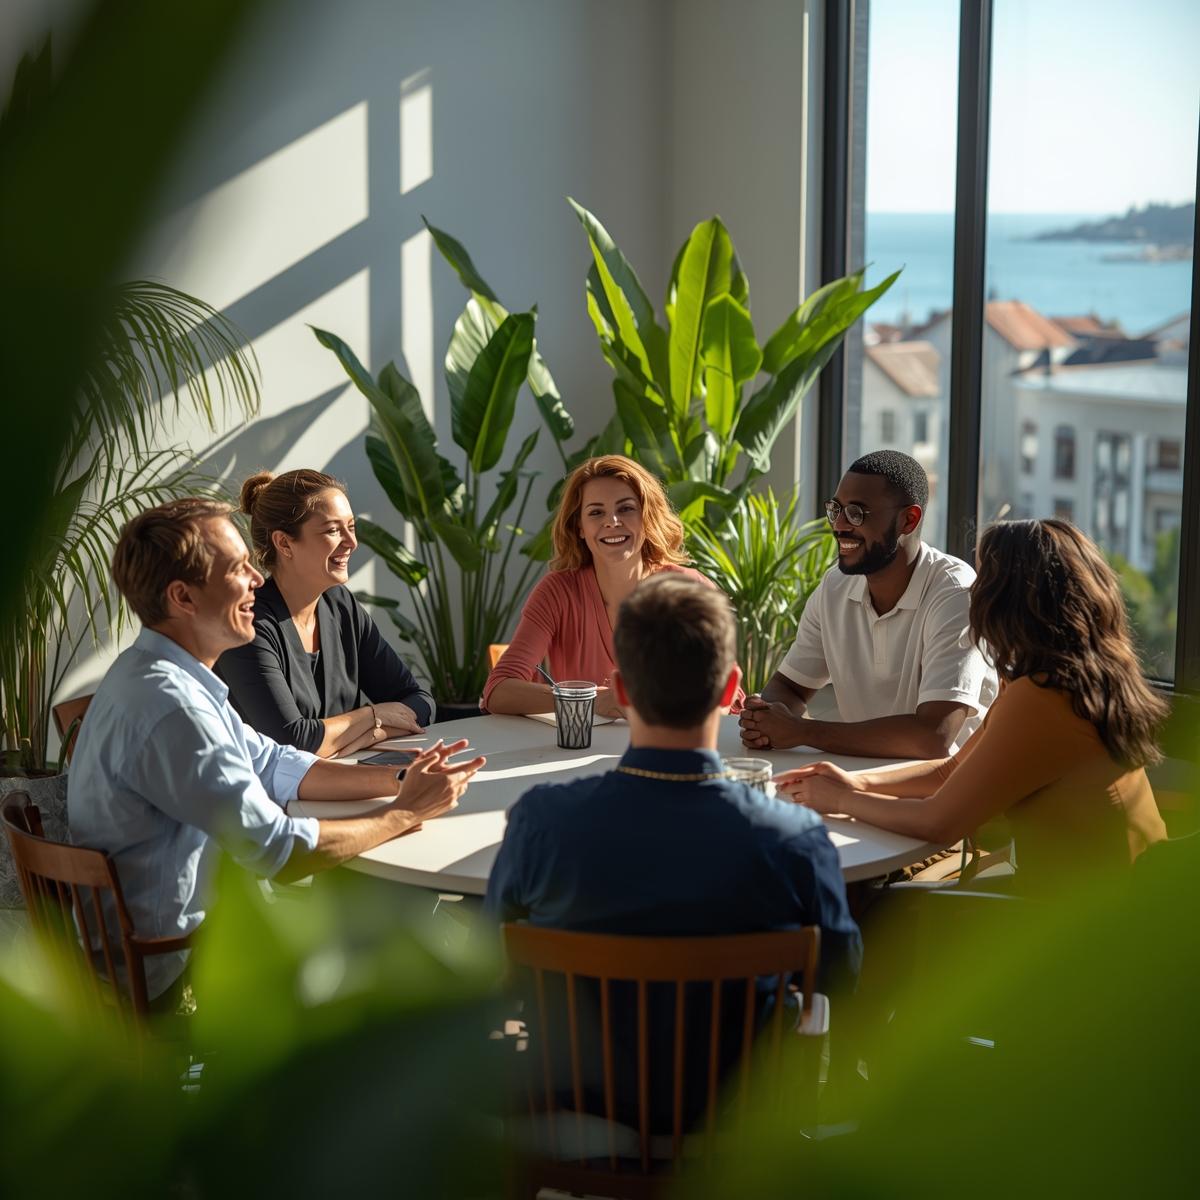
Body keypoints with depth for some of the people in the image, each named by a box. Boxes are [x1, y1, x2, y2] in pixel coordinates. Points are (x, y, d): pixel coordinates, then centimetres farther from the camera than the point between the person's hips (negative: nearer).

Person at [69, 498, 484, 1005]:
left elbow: (272, 763, 13)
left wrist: (395, 779, 1)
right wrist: (405, 813, -13)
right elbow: (281, 852, -27)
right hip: (168, 969, -9)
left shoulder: (163, 675, 6)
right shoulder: (168, 706, -29)